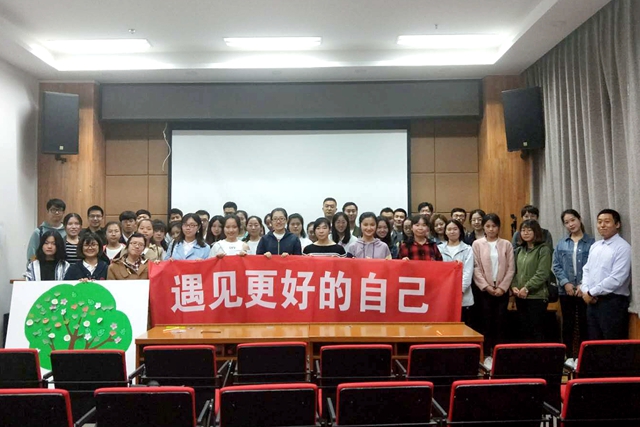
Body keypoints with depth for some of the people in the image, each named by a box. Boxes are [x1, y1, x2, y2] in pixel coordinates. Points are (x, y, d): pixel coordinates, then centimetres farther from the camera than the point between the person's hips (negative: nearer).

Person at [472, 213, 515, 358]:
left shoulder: (506, 244, 6)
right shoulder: (477, 244, 2)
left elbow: (511, 268, 2)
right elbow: (476, 269, -2)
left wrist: (502, 287, -7)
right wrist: (486, 286, -11)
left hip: (502, 290, 1)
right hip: (484, 290, -1)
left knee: (500, 323, 3)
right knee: (486, 322, 1)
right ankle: (487, 355, 7)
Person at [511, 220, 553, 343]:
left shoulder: (543, 249, -4)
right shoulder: (519, 250, 14)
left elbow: (542, 274, -13)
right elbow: (514, 271, 12)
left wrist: (527, 288, -16)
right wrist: (514, 286, -4)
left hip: (537, 296, -6)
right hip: (520, 296, 6)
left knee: (537, 331, -1)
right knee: (523, 330, 11)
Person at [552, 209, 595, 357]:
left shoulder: (591, 242, -1)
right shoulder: (561, 244, 8)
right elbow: (556, 266, 4)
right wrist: (565, 283, -9)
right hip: (565, 290, 3)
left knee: (584, 324, 4)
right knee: (567, 325, 9)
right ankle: (568, 357, 18)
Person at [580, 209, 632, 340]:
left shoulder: (623, 247, -10)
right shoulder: (595, 246, 14)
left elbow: (617, 279, -18)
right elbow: (586, 270, 15)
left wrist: (591, 292, -12)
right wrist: (585, 291, -3)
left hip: (613, 302, -7)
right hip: (592, 301, 7)